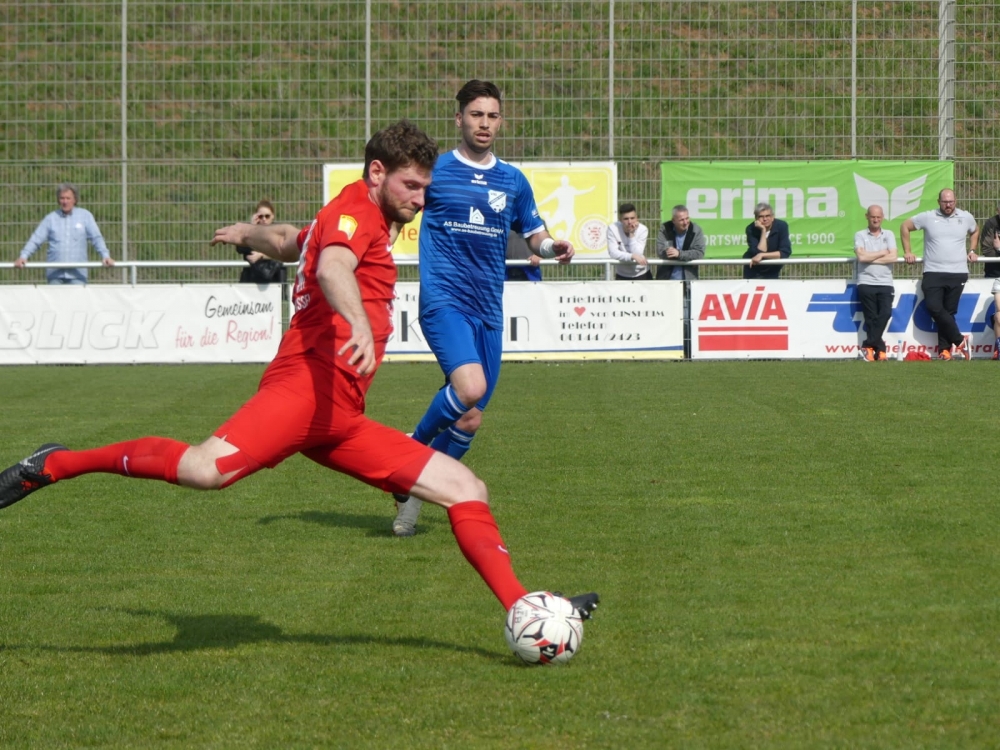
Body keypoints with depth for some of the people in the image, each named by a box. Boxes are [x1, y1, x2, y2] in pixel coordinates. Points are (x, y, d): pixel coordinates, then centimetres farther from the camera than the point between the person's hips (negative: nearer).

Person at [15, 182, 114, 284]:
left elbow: (96, 238, 4)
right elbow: (35, 240, 6)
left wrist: (105, 256, -9)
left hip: (77, 273, -1)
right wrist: (23, 256, -6)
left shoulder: (85, 216, 8)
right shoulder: (51, 218, 9)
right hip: (55, 273, 1)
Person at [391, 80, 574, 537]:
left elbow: (534, 235, 21)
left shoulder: (513, 181, 13)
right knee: (469, 388, -28)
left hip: (488, 310, 5)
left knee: (468, 419, 6)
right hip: (444, 299, -5)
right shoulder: (434, 170, 2)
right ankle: (412, 450, -3)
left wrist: (552, 247, -1)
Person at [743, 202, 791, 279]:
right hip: (753, 270, 0)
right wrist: (763, 231, -31)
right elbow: (760, 252, -27)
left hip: (772, 271, 0)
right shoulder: (751, 229, -19)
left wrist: (762, 255, -30)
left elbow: (786, 252, -23)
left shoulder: (781, 226, -17)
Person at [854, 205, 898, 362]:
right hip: (866, 283, -1)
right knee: (871, 318, -5)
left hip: (885, 284, 1)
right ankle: (879, 349, -1)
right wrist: (882, 253, -1)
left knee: (885, 313, -16)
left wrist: (871, 258, -7)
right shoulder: (860, 235, 7)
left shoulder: (889, 235, 12)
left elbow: (893, 257, -3)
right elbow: (861, 256, -10)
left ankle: (869, 346, -10)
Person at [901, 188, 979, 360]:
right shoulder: (928, 217, 1)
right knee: (934, 307, -15)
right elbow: (905, 226, 12)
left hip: (958, 273, 1)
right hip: (933, 273, -1)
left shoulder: (966, 217, 8)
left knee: (948, 311, -1)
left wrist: (971, 251, 17)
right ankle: (960, 341, -5)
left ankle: (944, 349, 3)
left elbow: (975, 231, 29)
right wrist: (907, 251, 8)